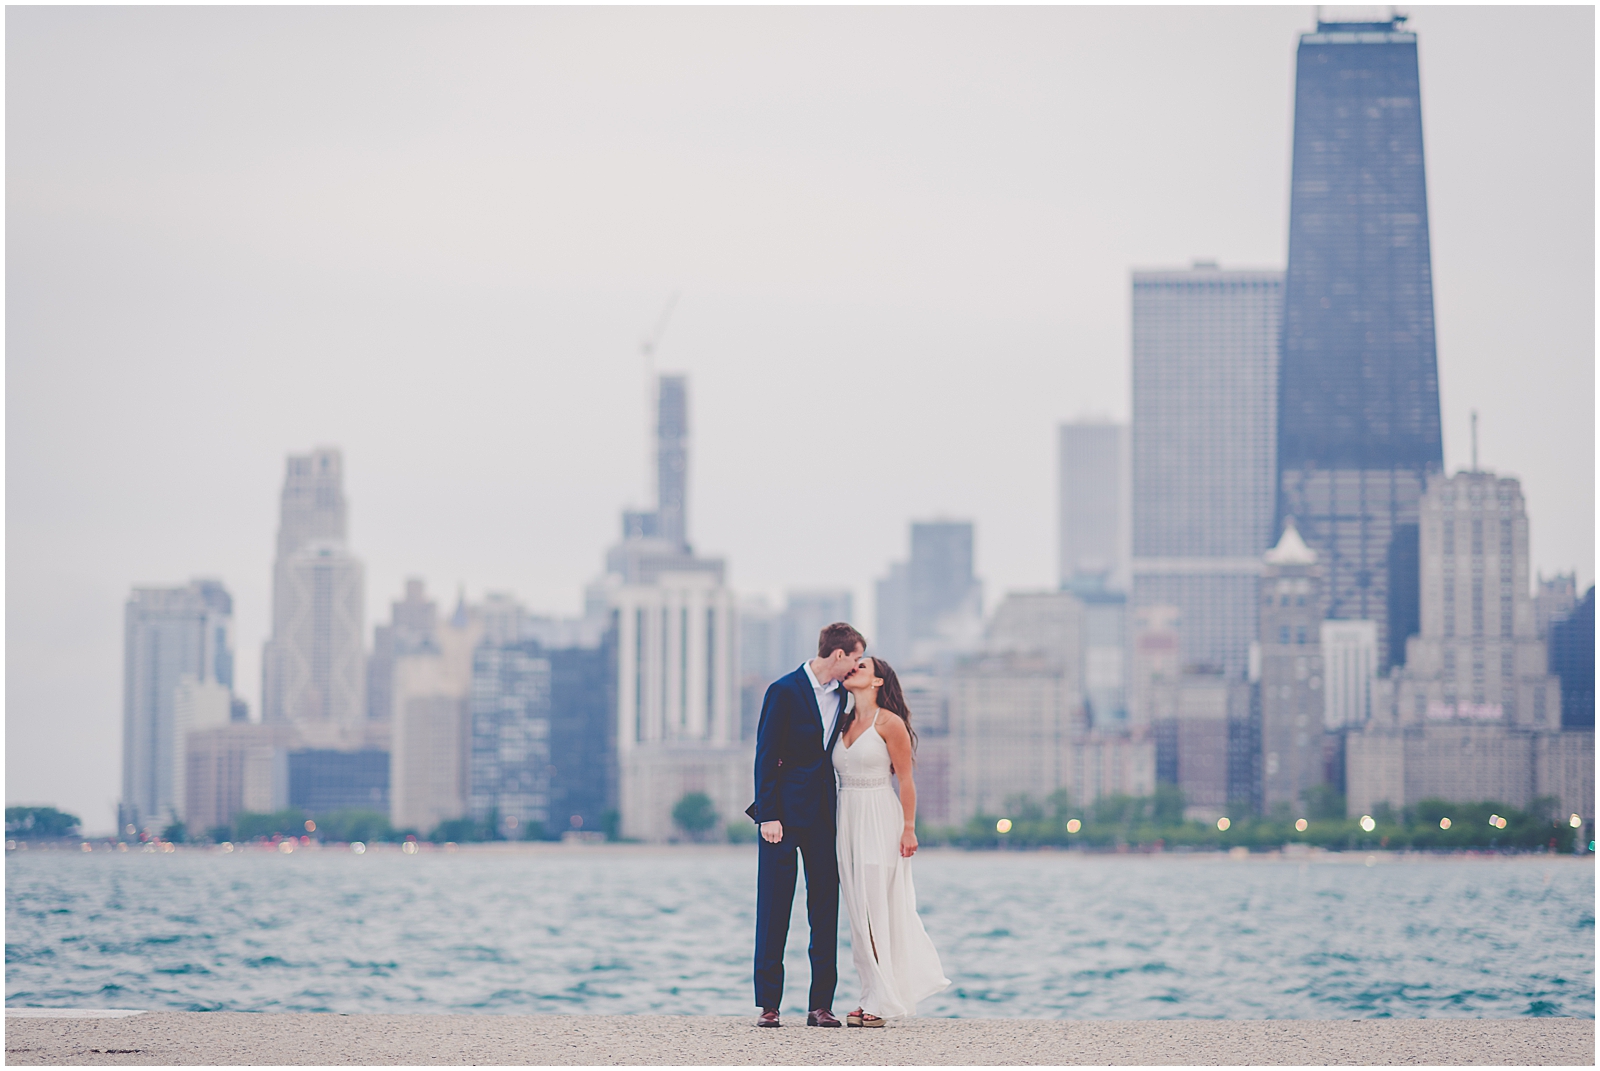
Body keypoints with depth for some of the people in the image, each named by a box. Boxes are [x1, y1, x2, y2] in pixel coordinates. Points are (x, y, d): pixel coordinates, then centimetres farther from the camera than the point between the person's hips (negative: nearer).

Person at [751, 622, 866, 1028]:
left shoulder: (844, 695, 10)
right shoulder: (785, 691, -7)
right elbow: (766, 756, -9)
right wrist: (768, 815, -14)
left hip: (825, 813, 5)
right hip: (784, 811, -5)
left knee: (826, 910, 3)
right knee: (773, 908, -3)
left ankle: (821, 1005, 5)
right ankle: (768, 1005, 1)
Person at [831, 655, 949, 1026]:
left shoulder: (889, 723, -7)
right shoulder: (844, 722, 11)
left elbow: (906, 779, -7)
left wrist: (909, 828, -11)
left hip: (880, 820, -6)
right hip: (848, 818, 6)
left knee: (879, 909, -6)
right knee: (859, 911, 6)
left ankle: (880, 1003, -2)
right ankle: (875, 997, 12)